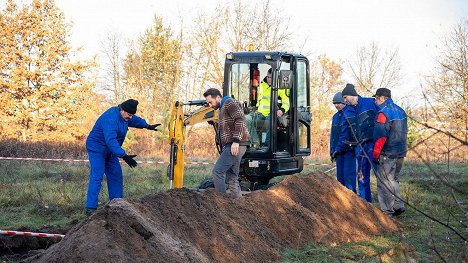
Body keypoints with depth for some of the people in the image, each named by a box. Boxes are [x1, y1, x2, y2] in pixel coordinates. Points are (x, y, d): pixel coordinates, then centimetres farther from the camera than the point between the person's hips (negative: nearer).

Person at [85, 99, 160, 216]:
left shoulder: (124, 116, 2)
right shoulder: (111, 118, -30)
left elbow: (135, 120, 27)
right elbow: (111, 140, -39)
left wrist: (148, 126, 33)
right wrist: (124, 156, -44)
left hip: (109, 151, 10)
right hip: (97, 148, -10)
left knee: (116, 175, 9)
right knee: (97, 176, -17)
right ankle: (90, 208, -20)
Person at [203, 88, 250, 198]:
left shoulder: (229, 103, -3)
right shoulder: (222, 109, 27)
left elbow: (240, 120, -16)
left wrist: (236, 141, -23)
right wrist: (224, 149, 17)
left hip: (236, 145, -10)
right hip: (230, 146, 10)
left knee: (217, 171, -15)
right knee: (232, 177, 8)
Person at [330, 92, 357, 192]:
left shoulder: (350, 114, -11)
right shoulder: (335, 116, 14)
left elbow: (346, 134, -17)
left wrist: (338, 149, -18)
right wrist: (332, 151, 9)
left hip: (349, 149, -8)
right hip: (339, 150, 8)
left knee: (348, 174, -9)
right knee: (340, 175, 10)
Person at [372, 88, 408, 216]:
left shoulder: (383, 112, -14)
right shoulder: (400, 111, 13)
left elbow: (380, 136, -19)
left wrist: (375, 154, -14)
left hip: (387, 153, -8)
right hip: (400, 152, 8)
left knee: (384, 182, -2)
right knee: (394, 179, 21)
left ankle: (387, 211, -1)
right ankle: (398, 206, 19)